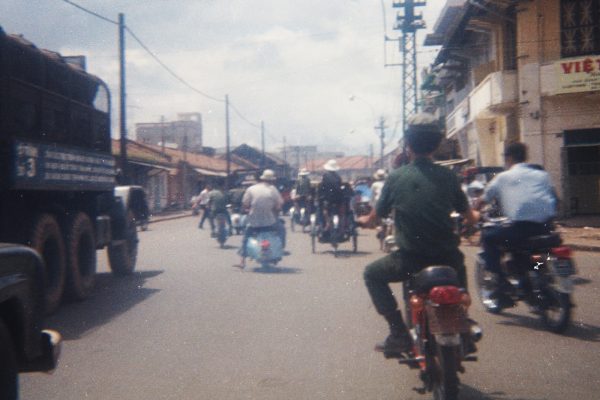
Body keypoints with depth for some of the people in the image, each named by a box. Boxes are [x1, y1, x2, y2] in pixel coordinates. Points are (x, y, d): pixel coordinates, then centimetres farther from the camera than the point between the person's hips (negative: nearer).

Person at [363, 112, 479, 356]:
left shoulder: (396, 177, -5)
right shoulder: (447, 176, 0)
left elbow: (378, 216, 7)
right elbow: (469, 217, 13)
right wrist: (474, 217, 38)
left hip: (411, 259, -3)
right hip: (446, 257, 3)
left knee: (372, 274, 22)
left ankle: (399, 334, 9)